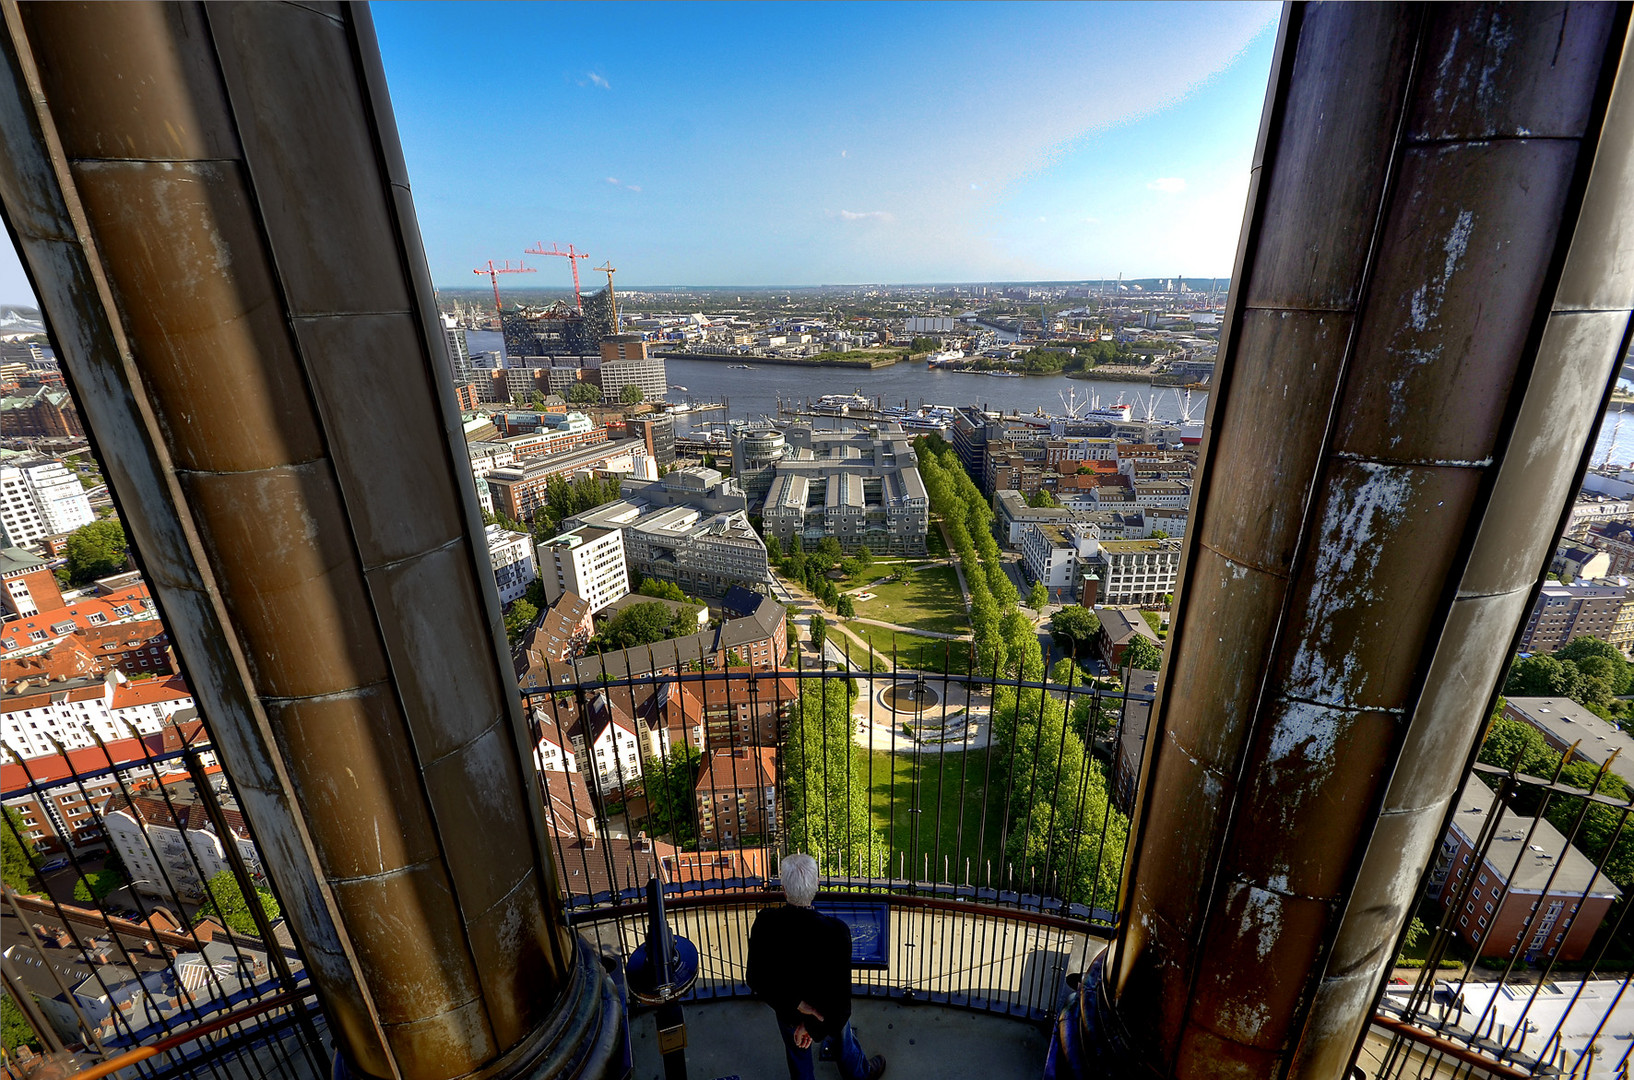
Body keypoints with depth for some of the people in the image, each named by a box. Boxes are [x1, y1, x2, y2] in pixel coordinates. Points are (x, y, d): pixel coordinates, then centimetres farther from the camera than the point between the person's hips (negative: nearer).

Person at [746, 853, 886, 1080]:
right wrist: (814, 1027, -16)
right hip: (829, 1013, 0)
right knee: (844, 1044, 32)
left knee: (799, 1058, 31)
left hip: (788, 1013, 1)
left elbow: (755, 978, -21)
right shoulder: (837, 931, -36)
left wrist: (796, 1007, -18)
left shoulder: (764, 923, -31)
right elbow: (841, 992, -28)